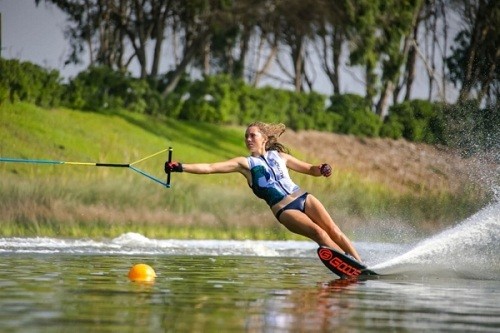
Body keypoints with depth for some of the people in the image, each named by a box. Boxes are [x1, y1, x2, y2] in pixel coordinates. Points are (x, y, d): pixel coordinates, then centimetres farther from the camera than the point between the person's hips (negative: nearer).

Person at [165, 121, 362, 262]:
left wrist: (322, 169, 1)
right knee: (318, 233, -22)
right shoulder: (244, 163, 8)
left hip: (303, 198, 4)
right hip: (284, 209, -3)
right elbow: (209, 168, -1)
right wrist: (180, 167, -11)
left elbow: (311, 170, 24)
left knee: (334, 231, -11)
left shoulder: (279, 156, 17)